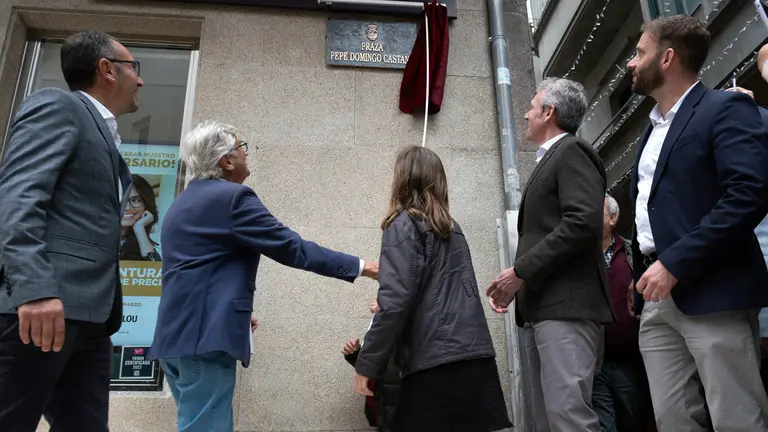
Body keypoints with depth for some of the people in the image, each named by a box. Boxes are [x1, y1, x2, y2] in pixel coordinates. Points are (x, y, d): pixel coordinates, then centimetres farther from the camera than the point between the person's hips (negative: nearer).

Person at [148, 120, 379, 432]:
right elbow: (292, 248, -12)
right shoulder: (231, 196, -10)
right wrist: (360, 267, -5)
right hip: (203, 335, -9)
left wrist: (235, 311, 33)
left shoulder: (182, 203, 18)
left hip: (177, 334, 10)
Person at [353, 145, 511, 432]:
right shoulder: (452, 227, 18)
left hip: (435, 362, -6)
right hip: (475, 355, 7)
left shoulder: (404, 225, -1)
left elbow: (396, 301, -12)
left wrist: (366, 364, -5)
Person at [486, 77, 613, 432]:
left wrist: (520, 270, -16)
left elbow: (583, 221, -18)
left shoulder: (572, 151, -3)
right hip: (543, 307, 10)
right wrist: (517, 282, 8)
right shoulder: (549, 160, 24)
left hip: (565, 305, -10)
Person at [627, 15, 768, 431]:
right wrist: (642, 277, 13)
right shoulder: (652, 129, 22)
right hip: (657, 297, 8)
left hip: (710, 292, -7)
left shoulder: (726, 109, -3)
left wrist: (675, 263, -20)